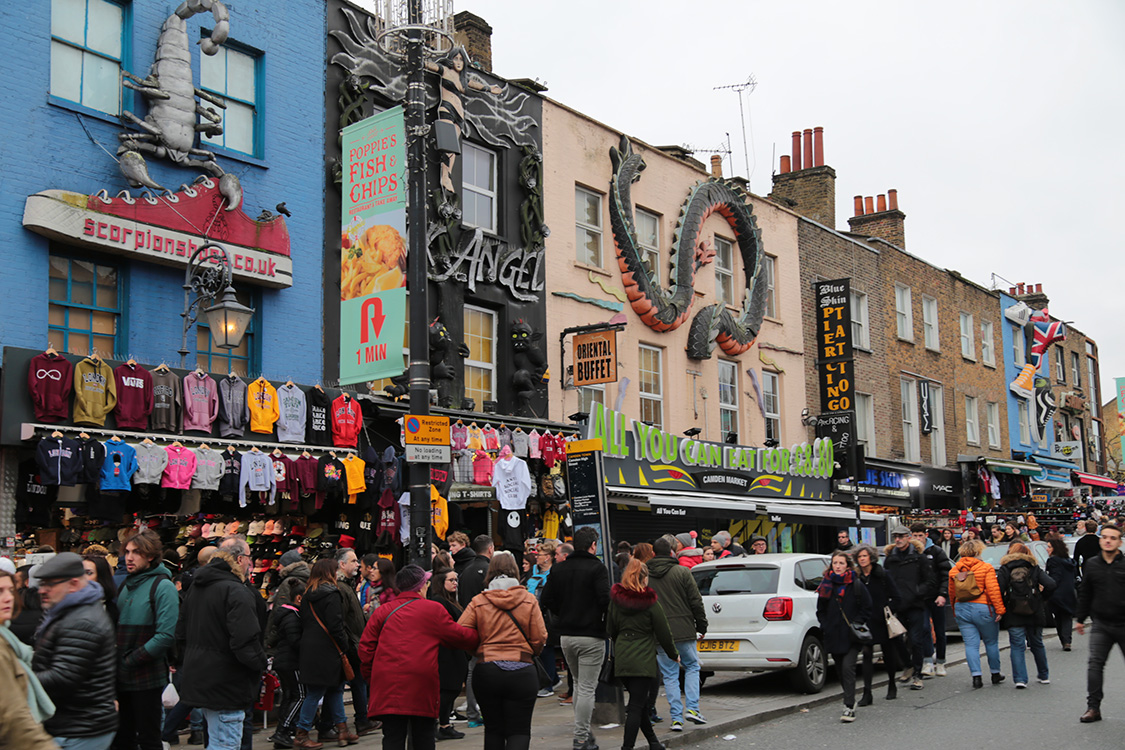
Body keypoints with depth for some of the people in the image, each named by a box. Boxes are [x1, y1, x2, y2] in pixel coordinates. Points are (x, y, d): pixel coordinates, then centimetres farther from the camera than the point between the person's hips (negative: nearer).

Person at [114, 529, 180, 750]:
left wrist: (131, 661, -16)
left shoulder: (162, 587, -10)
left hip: (147, 679, -7)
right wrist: (116, 660, 2)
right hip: (121, 679, 7)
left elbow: (166, 636, -19)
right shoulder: (125, 585, 13)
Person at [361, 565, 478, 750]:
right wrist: (479, 637, 24)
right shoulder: (434, 610, 1)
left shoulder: (382, 611, 8)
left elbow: (365, 647, 7)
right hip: (422, 684, -2)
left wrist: (371, 678, 17)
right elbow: (458, 636, 6)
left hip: (387, 684, 2)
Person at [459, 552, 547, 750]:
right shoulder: (529, 600, -1)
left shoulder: (478, 602, 0)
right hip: (521, 672, -1)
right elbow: (540, 638, -2)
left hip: (485, 672, 1)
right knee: (519, 730, 3)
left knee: (493, 729, 15)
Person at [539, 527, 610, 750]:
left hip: (566, 635, 6)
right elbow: (605, 599, -20)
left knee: (579, 683, 21)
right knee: (587, 687, -1)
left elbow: (546, 599, 5)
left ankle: (583, 731, 25)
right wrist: (604, 618, -2)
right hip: (591, 635, -6)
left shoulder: (559, 568, 7)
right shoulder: (596, 568, -11)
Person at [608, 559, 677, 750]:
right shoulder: (650, 603, -10)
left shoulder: (615, 600, 3)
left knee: (638, 702, 18)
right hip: (643, 659, -5)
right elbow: (663, 633, -3)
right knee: (637, 706, -3)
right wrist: (674, 654, 13)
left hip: (621, 659, 5)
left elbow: (610, 630, 13)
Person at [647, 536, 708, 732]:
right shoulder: (681, 572, -4)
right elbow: (696, 602, -4)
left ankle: (676, 717, 4)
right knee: (692, 666, 17)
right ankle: (692, 708, 5)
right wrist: (702, 626, 6)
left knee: (670, 675, 8)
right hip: (684, 631, -1)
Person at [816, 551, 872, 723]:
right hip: (833, 636, 4)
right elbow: (821, 611, 16)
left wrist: (857, 624, -9)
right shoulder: (826, 586, 8)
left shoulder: (856, 586, 0)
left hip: (851, 637, -4)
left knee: (847, 667, -15)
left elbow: (866, 610, 3)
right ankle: (850, 700, 27)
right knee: (840, 670, 10)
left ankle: (849, 707, -15)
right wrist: (825, 626, 2)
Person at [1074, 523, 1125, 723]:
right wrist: (1080, 618, 16)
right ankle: (1093, 707, 0)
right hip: (1101, 625, 3)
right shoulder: (1092, 564, 7)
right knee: (1095, 664, -5)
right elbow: (1084, 594, 15)